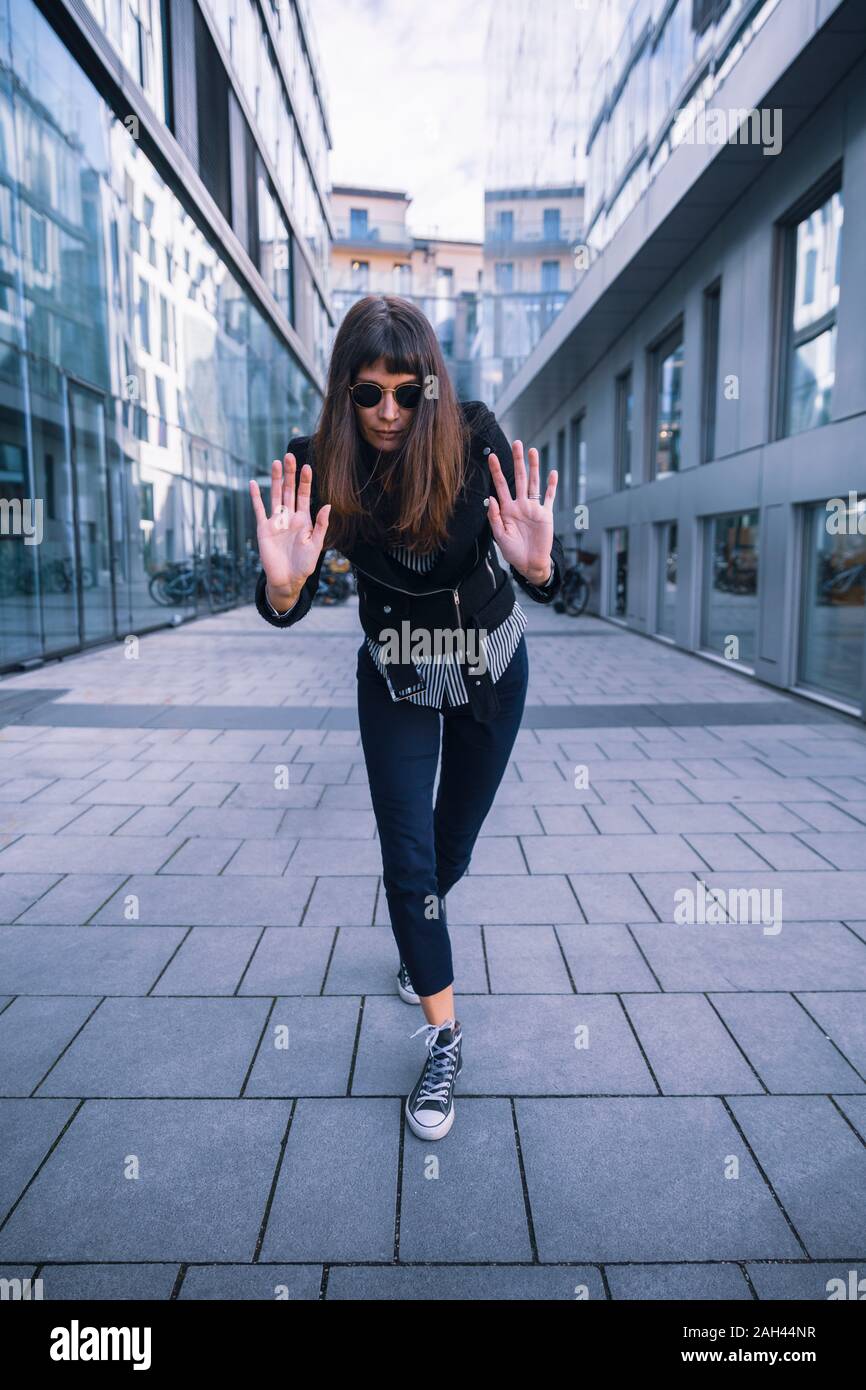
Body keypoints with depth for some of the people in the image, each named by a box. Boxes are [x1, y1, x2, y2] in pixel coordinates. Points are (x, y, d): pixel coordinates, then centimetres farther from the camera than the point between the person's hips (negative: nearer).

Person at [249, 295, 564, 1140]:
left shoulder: (474, 438, -25)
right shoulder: (321, 463, -21)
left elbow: (544, 584, -28)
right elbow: (290, 608, -22)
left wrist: (536, 566, -51)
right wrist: (282, 586, -45)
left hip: (491, 664, 0)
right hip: (395, 676, 0)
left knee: (454, 842, 16)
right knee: (407, 857, -4)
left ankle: (418, 936, 50)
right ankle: (444, 1039, 14)